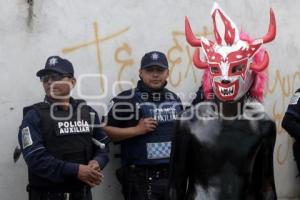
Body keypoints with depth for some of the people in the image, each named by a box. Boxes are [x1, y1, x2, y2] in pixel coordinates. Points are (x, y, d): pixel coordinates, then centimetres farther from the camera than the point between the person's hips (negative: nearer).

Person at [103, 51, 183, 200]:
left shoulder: (174, 99, 12)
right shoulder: (126, 99, -9)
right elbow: (105, 130, -12)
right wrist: (137, 129, -18)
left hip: (173, 175, 6)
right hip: (141, 178, -6)